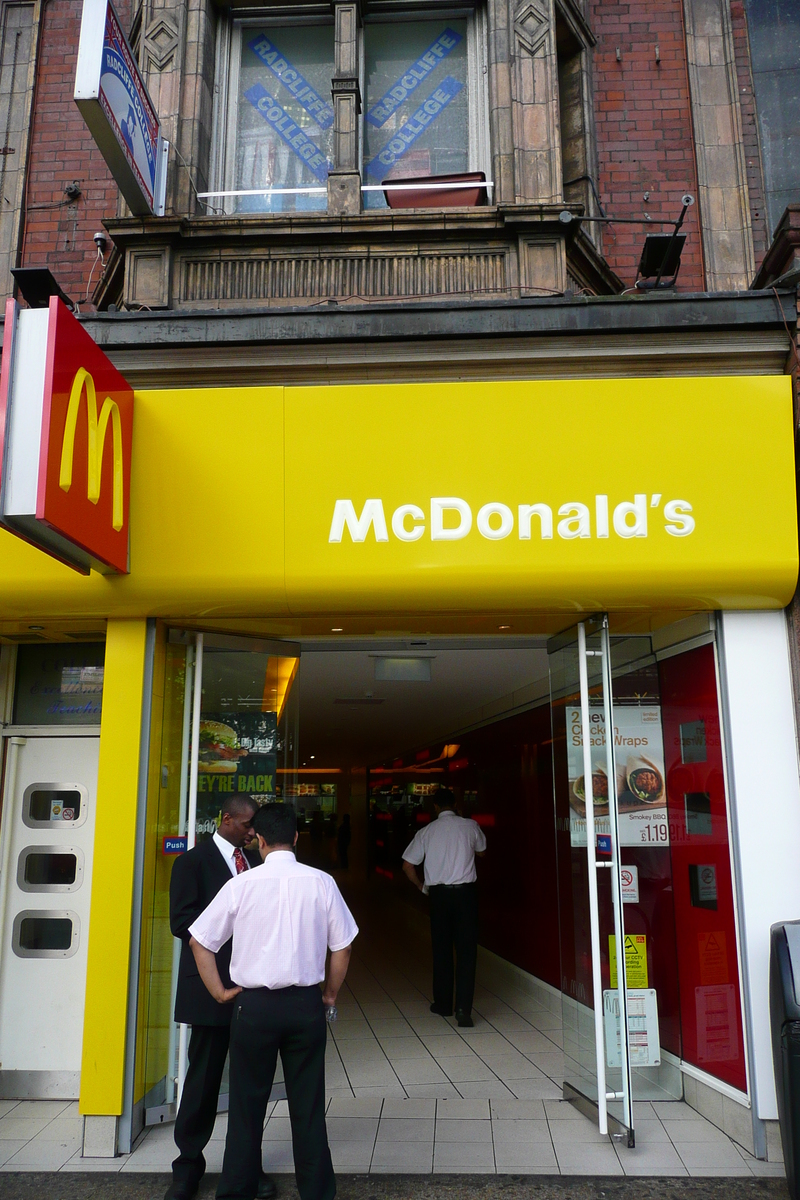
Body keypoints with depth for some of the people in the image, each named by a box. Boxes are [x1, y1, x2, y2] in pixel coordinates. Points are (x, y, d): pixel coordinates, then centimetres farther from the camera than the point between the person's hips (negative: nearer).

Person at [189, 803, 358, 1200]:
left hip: (254, 1004, -1)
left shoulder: (241, 885, -8)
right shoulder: (322, 883, -7)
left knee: (246, 1106, 13)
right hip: (306, 1004, 1)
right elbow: (342, 947, -1)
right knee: (308, 1107, 12)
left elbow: (200, 941, -1)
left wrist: (219, 990, 9)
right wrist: (330, 995, 14)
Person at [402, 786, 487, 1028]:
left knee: (441, 949, 13)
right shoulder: (470, 826, -3)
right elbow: (481, 852, 17)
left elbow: (407, 865, 1)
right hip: (465, 891, -1)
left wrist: (422, 886, 15)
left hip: (438, 893, 1)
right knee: (466, 950, 0)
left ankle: (443, 1003, 22)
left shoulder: (427, 831, -2)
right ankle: (463, 1008, -7)